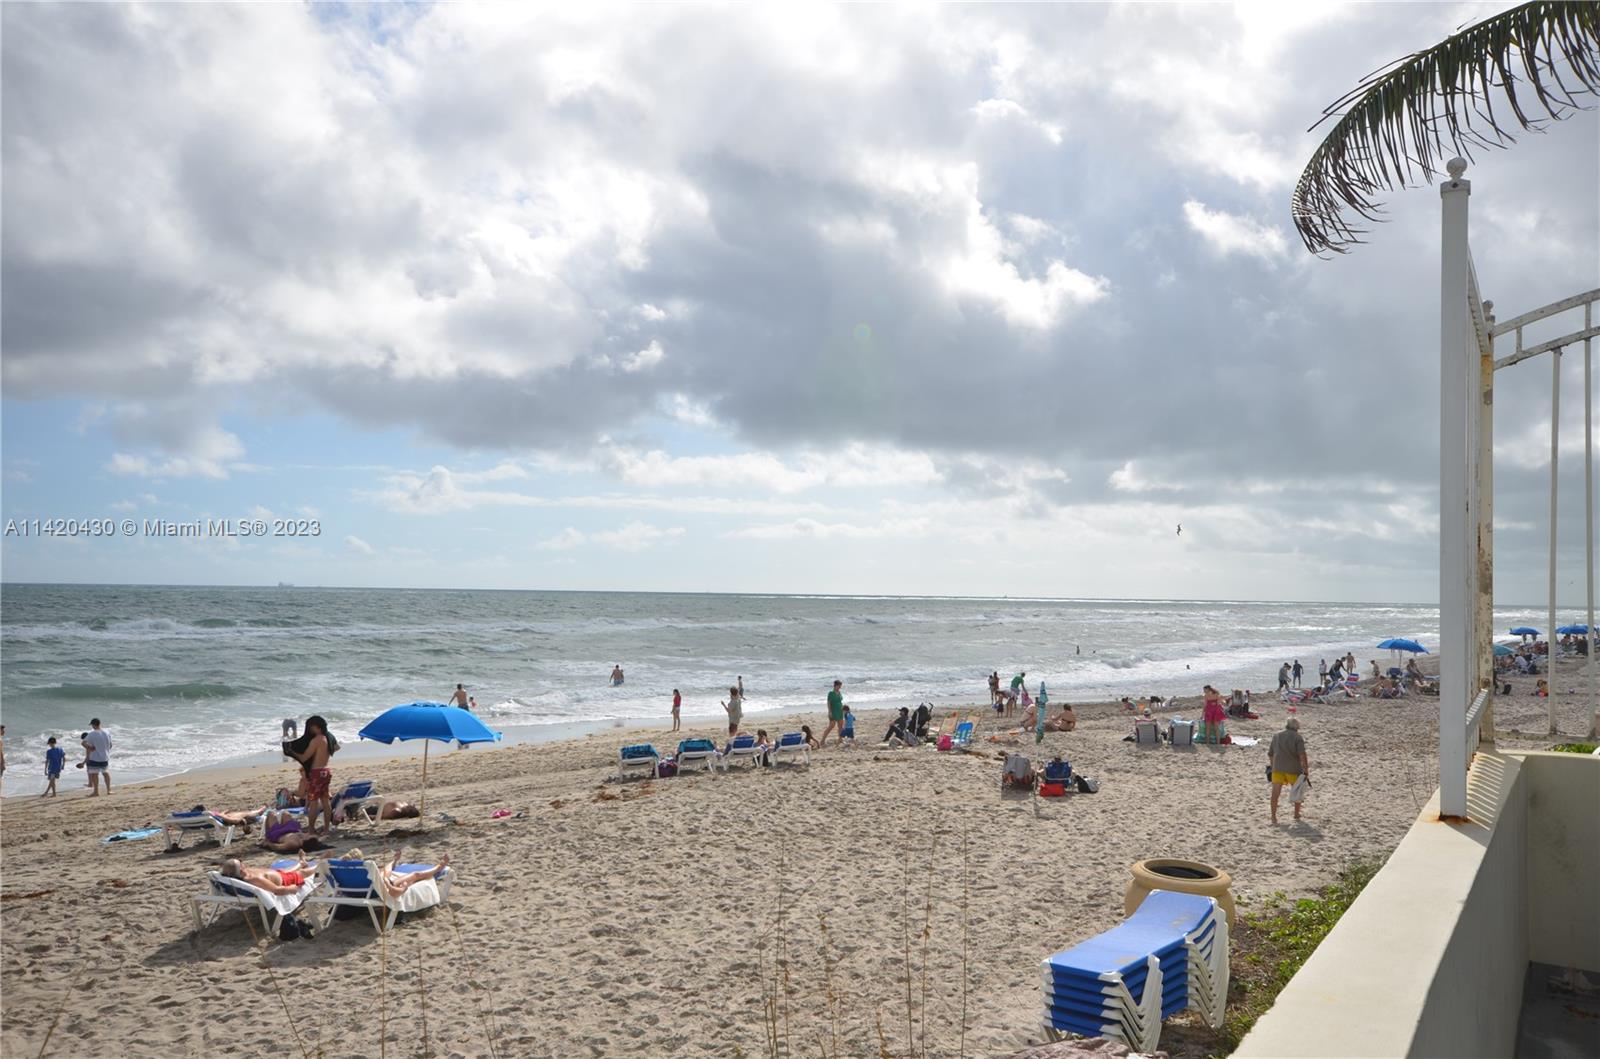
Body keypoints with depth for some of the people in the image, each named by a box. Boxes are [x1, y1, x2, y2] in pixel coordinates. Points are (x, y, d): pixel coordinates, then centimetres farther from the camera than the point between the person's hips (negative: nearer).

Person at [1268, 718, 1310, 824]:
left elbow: (1270, 754, 16)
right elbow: (1302, 755, -15)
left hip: (1278, 768, 3)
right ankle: (1296, 814, 30)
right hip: (1293, 769, -2)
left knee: (1275, 793, 2)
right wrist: (1306, 772, -13)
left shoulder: (1276, 736, 12)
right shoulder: (1298, 737, -3)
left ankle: (1273, 816, -6)